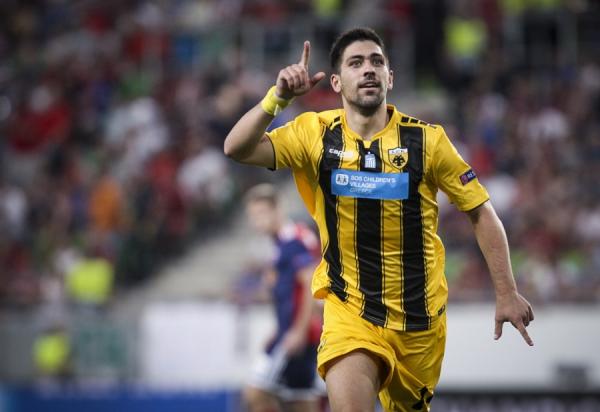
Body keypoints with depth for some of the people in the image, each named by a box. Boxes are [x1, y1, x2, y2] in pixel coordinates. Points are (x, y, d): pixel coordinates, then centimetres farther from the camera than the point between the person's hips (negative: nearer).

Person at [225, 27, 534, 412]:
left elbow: (482, 212, 1)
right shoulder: (316, 134, -4)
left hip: (420, 317, 1)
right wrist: (278, 97, -29)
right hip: (348, 308, -1)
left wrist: (507, 293, -3)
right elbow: (237, 148, -14)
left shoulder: (427, 140, -6)